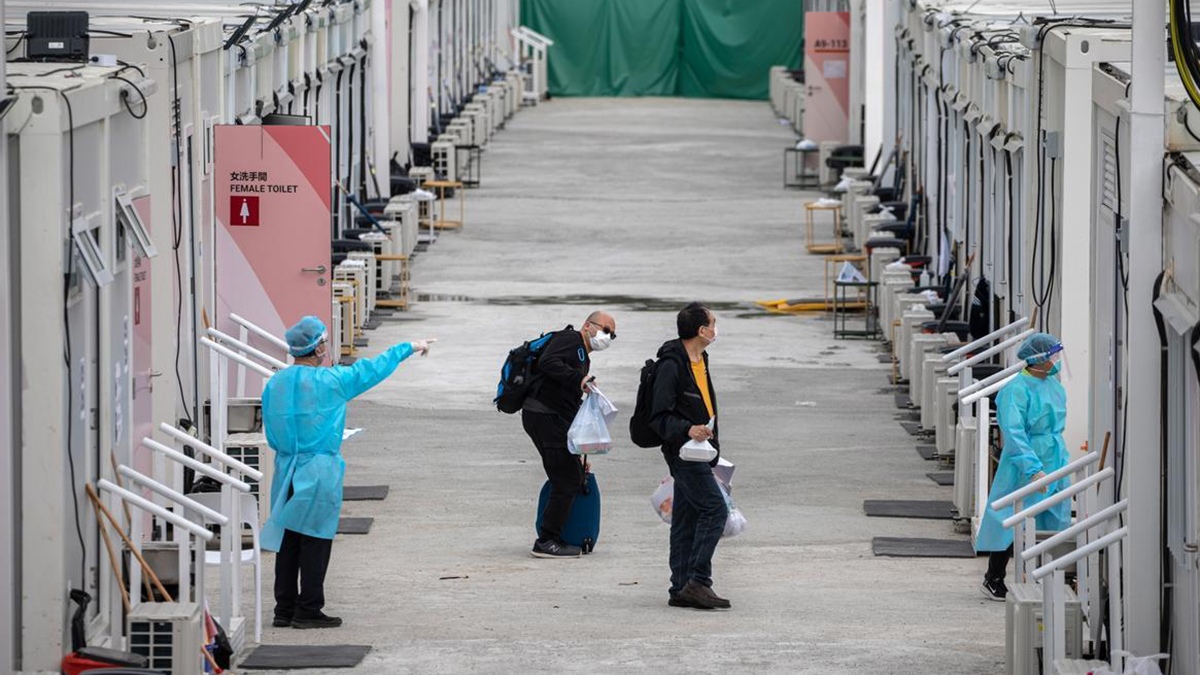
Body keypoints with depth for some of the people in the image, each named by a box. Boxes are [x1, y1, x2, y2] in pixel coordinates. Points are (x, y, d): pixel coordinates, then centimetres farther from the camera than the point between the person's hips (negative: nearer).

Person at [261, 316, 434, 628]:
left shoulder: (275, 383, 4)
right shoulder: (329, 381, -11)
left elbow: (270, 433, 10)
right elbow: (371, 370, 2)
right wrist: (409, 348, 16)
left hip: (286, 469, 6)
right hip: (320, 471, -6)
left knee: (288, 540, 10)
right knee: (315, 540, -1)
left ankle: (284, 608, 13)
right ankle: (308, 610, 0)